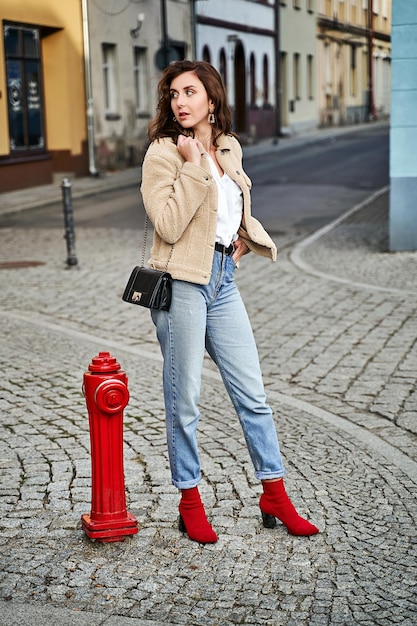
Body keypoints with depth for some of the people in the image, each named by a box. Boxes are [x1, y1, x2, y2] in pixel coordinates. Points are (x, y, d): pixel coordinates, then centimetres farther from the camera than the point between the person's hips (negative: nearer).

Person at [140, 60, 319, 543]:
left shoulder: (230, 148, 13)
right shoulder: (163, 153, -6)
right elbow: (169, 226, -16)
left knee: (251, 394, 9)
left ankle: (275, 497, 20)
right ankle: (190, 504, 18)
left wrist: (246, 236, 10)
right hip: (182, 281, -6)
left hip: (223, 278, 6)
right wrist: (194, 168, -17)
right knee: (184, 400, 3)